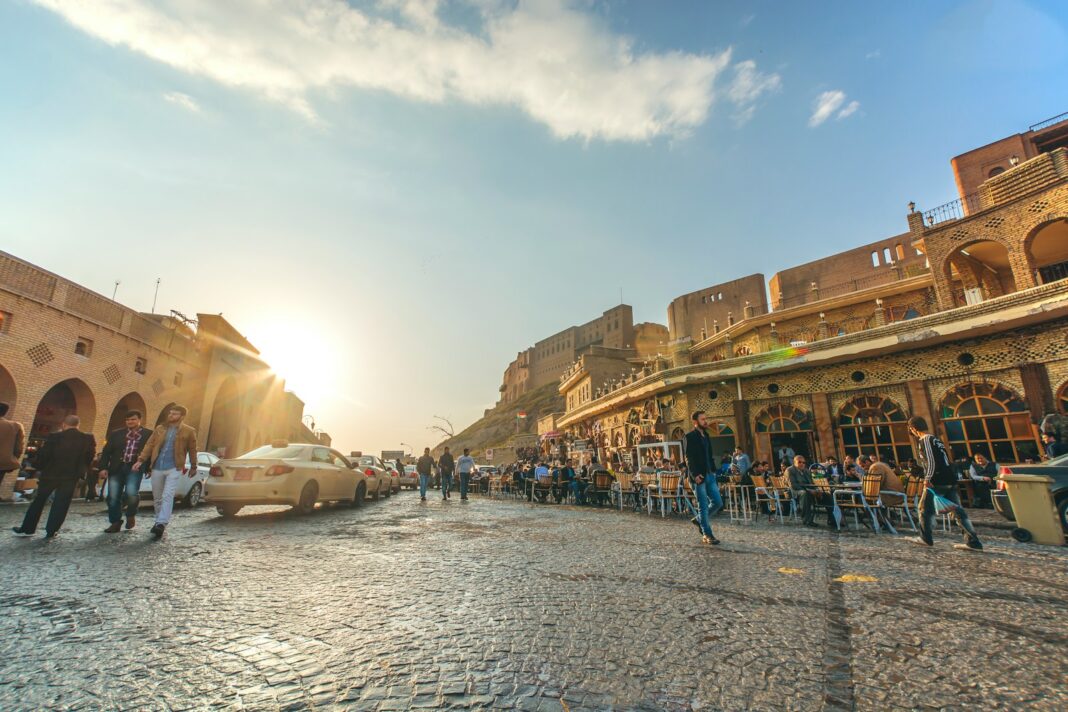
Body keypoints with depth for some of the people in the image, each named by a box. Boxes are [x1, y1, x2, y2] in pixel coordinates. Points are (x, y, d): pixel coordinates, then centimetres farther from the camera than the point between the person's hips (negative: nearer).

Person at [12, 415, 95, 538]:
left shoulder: (54, 437, -10)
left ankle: (27, 529, 25)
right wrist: (81, 471, 12)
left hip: (50, 474, 0)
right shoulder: (88, 439, -6)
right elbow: (89, 457, -1)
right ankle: (51, 531, 9)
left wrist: (40, 468, 10)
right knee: (61, 503, 7)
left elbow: (42, 455, -7)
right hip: (71, 476, 0)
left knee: (39, 501, 17)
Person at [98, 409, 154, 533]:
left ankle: (131, 515, 10)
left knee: (131, 493, -19)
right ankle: (115, 523, 23)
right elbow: (106, 452, 9)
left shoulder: (149, 434, 1)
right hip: (116, 468, 4)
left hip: (134, 468, -3)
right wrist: (103, 467, -2)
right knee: (113, 497, 5)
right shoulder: (115, 434, 10)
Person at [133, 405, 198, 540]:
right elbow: (149, 445, 6)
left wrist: (193, 467, 11)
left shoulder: (189, 431, 0)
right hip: (157, 468, 4)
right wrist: (141, 460, -8)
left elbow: (192, 450, 5)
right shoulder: (160, 429, 10)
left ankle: (161, 524, -19)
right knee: (157, 498, 13)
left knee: (167, 496, -15)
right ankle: (159, 522, 28)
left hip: (174, 468, -4)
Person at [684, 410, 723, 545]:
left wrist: (713, 472, 12)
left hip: (709, 475, 8)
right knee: (703, 506, 0)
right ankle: (707, 534, 11)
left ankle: (699, 520, 26)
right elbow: (689, 458, -16)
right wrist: (695, 475, -23)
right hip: (699, 476, -8)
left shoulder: (706, 435, 14)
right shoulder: (690, 436, -10)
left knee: (718, 502, 8)